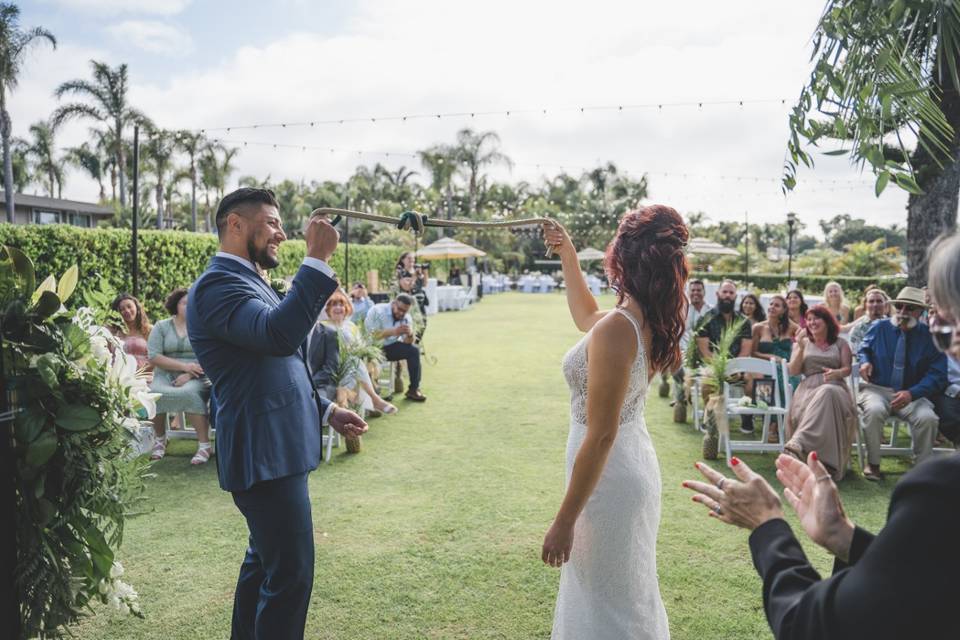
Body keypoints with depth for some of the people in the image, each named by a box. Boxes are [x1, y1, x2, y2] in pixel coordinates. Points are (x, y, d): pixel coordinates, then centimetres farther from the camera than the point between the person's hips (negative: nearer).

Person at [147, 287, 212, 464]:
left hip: (196, 378, -2)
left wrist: (189, 375, -17)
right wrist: (184, 366, -14)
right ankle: (159, 438, -5)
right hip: (166, 374, 2)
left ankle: (204, 444, -29)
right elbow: (153, 357, -3)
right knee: (155, 393, -31)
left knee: (189, 393, -36)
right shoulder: (161, 327, 9)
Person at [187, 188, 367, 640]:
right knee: (291, 573, -4)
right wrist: (317, 259, -32)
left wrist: (325, 410, 12)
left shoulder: (246, 281, 17)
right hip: (264, 453, -11)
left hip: (272, 447, 11)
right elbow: (280, 335, -36)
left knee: (266, 561, 22)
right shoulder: (218, 284, -16)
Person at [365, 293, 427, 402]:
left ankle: (413, 389, 0)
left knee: (414, 350, -7)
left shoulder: (406, 318, 1)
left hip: (389, 347, 6)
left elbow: (407, 343, -2)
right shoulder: (377, 311, -17)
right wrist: (392, 332, -35)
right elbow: (369, 334, -27)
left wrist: (410, 334, -26)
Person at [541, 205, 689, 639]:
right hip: (633, 464, 9)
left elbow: (601, 435, -26)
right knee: (624, 594, 26)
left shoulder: (617, 328, -27)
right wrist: (567, 255, 24)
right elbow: (584, 317, 22)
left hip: (609, 475, -9)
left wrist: (565, 520, -19)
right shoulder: (651, 321, 0)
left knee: (606, 604, 11)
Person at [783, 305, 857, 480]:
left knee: (826, 394, -40)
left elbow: (847, 369, 8)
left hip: (835, 388, 0)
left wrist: (836, 373, -16)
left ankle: (798, 443, -57)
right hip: (809, 388, 1)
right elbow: (793, 371, 11)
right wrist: (801, 348, -1)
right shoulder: (803, 343, 22)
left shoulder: (840, 343, 21)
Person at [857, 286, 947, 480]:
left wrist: (911, 393, -21)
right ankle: (872, 464, -17)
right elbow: (864, 349, 24)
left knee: (927, 417, -31)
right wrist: (865, 361, -2)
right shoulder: (879, 328, 5)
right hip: (877, 389, 0)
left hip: (912, 394, 0)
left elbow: (937, 375, -4)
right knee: (874, 410, -35)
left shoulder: (930, 337, 0)